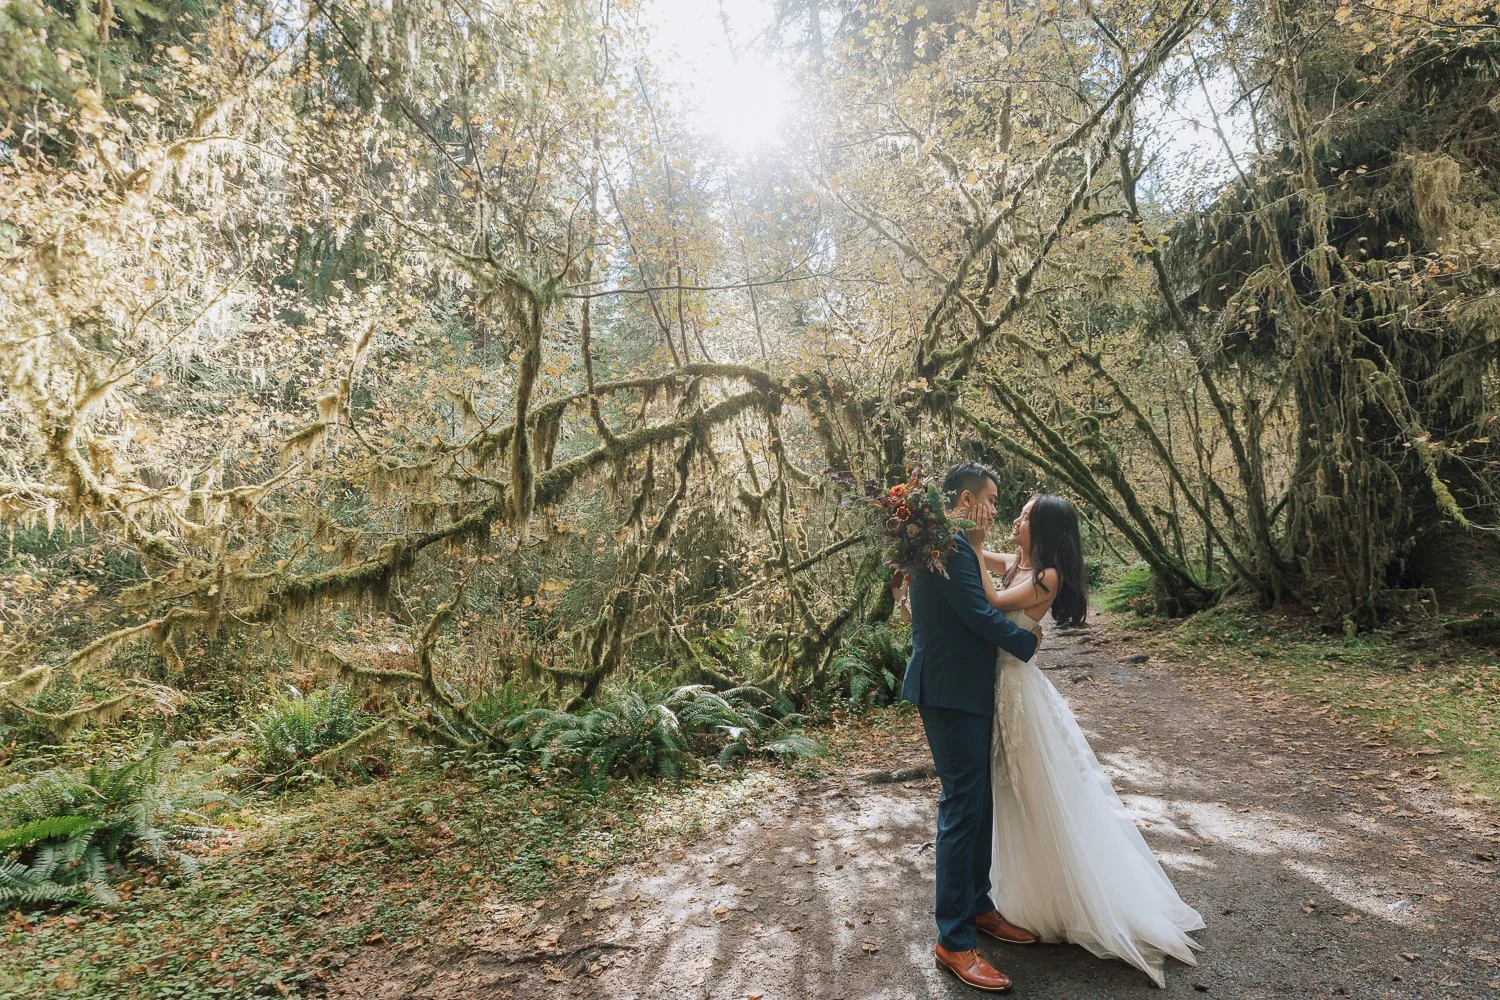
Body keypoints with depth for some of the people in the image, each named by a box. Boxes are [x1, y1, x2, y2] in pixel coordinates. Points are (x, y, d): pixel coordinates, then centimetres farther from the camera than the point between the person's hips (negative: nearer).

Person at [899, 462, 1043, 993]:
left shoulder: (950, 543, 16)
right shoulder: (948, 544, -18)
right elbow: (979, 614, -19)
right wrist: (1028, 640, -4)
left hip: (963, 690, 10)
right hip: (952, 693, -10)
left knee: (978, 805, 18)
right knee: (963, 808, -4)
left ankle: (976, 905, 33)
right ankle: (954, 940, 7)